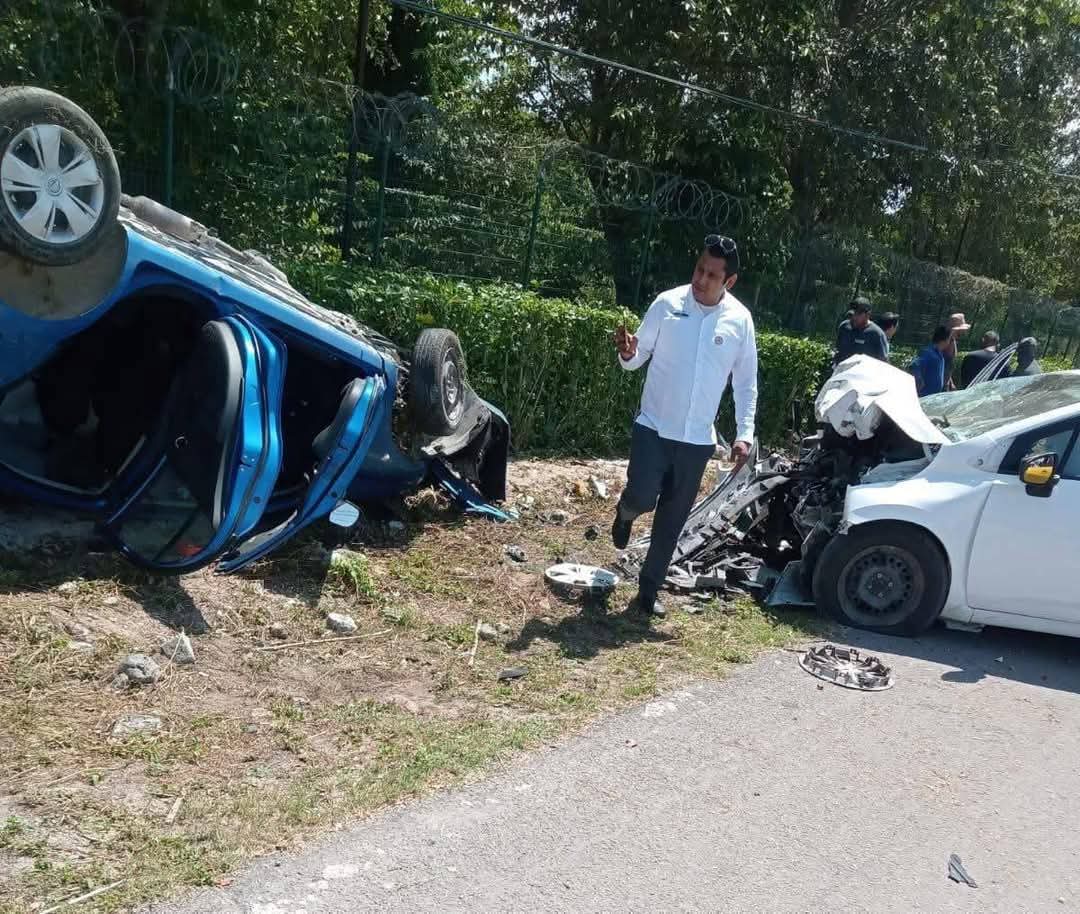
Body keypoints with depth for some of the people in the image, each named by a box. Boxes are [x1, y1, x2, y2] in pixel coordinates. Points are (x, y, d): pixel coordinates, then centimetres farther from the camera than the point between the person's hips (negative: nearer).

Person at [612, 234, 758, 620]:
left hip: (698, 439, 2)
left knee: (672, 520, 8)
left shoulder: (740, 320, -4)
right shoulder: (668, 303, -8)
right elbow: (640, 356, 1)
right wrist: (628, 354, -23)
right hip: (654, 426, -2)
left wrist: (744, 433, -3)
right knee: (642, 497, -16)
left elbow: (746, 382, 5)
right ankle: (625, 513, 23)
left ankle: (649, 590, 24)